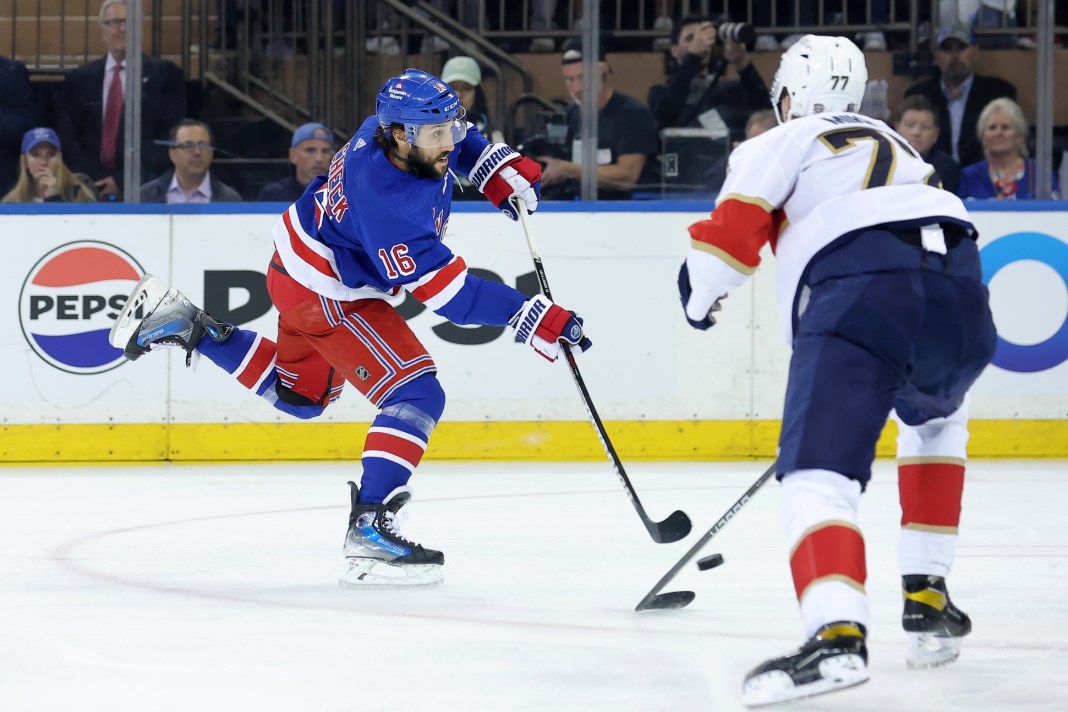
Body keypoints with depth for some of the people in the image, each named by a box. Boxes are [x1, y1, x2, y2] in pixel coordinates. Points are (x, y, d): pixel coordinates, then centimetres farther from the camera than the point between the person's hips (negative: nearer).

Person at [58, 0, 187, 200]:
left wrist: (126, 180, -10)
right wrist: (93, 180, -7)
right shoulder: (78, 79, 13)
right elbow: (68, 139, 10)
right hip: (92, 188, 2)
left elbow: (170, 138, -2)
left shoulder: (166, 75, 4)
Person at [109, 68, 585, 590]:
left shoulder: (403, 126, -15)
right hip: (326, 295, -9)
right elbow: (448, 292, -35)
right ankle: (369, 528, -23)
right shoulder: (388, 203, -38)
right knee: (417, 393, -20)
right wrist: (536, 320, -35)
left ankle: (189, 327, 31)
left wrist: (502, 170, -3)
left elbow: (459, 143, 12)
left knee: (298, 396, 29)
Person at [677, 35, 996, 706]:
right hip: (961, 286, 6)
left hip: (859, 289, -6)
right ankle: (927, 599, 28)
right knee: (935, 419, 36)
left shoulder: (784, 142, 19)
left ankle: (837, 632, -38)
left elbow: (733, 228, 6)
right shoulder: (898, 147, 38)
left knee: (819, 468, -12)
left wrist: (701, 294, 27)